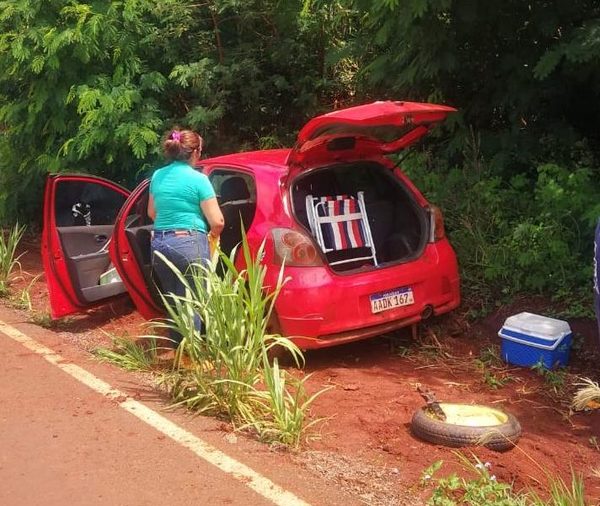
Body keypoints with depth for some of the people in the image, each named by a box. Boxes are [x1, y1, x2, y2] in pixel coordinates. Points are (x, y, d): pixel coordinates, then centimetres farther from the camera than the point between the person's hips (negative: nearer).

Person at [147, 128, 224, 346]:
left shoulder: (158, 176, 10)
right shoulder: (198, 179, -8)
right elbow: (217, 222, -9)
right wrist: (213, 235, 11)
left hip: (160, 244, 6)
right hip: (189, 244, -6)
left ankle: (177, 346, 29)